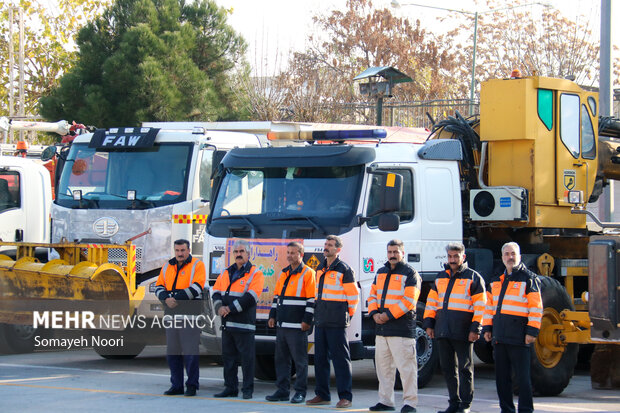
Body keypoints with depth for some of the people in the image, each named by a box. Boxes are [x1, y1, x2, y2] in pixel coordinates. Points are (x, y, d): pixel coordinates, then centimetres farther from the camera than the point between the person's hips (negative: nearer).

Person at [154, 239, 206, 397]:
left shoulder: (197, 265, -1)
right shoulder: (167, 267, 16)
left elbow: (196, 288, -12)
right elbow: (159, 287, 12)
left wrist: (175, 297, -16)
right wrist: (166, 299, -9)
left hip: (190, 314, -6)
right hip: (171, 313, 6)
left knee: (190, 351, -6)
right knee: (172, 351, 7)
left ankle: (192, 385, 1)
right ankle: (176, 385, 14)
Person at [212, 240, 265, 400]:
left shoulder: (255, 274, -2)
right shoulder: (226, 273, 17)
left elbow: (251, 297, -14)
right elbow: (216, 292, 12)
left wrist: (230, 308, -16)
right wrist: (219, 307, -9)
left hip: (244, 323, -6)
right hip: (227, 323, 6)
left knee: (247, 357, -4)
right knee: (228, 356, 9)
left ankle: (248, 389, 2)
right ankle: (230, 388, 16)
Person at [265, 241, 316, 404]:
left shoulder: (308, 273, -5)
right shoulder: (284, 273, 18)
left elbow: (312, 299, -9)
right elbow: (277, 295, 24)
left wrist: (307, 320, -15)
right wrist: (272, 316, 17)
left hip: (297, 325, -8)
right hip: (282, 324, 8)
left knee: (300, 360, -3)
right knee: (281, 359, 9)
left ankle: (300, 392, 2)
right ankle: (282, 390, 14)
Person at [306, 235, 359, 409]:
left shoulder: (344, 270, -6)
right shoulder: (320, 269, 16)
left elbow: (353, 295, -4)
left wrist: (348, 314, 2)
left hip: (336, 322, -7)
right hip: (320, 321, 7)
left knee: (340, 358, -6)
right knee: (320, 358, 9)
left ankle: (345, 396, -5)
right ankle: (322, 394, 15)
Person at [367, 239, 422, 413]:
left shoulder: (410, 274, -3)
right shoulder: (381, 273, 19)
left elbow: (408, 300, -12)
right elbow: (372, 295, 18)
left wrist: (388, 315, -15)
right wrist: (375, 314, -2)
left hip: (401, 328, -7)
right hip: (381, 328, 7)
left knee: (406, 366, -8)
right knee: (383, 365, 10)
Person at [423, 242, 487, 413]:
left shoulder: (473, 278, 1)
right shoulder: (441, 277, 17)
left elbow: (480, 305, -4)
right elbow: (431, 301, 20)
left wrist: (475, 329, -11)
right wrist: (428, 324, 10)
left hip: (463, 332, -5)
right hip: (442, 331, 6)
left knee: (465, 368, 0)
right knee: (448, 368, 8)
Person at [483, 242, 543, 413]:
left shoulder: (529, 279, -1)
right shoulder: (496, 281, 18)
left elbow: (536, 307, -6)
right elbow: (490, 306, 22)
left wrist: (532, 331, -13)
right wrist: (487, 328, 13)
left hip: (518, 335, -6)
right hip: (499, 335, 6)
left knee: (522, 376, -5)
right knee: (501, 376, 8)